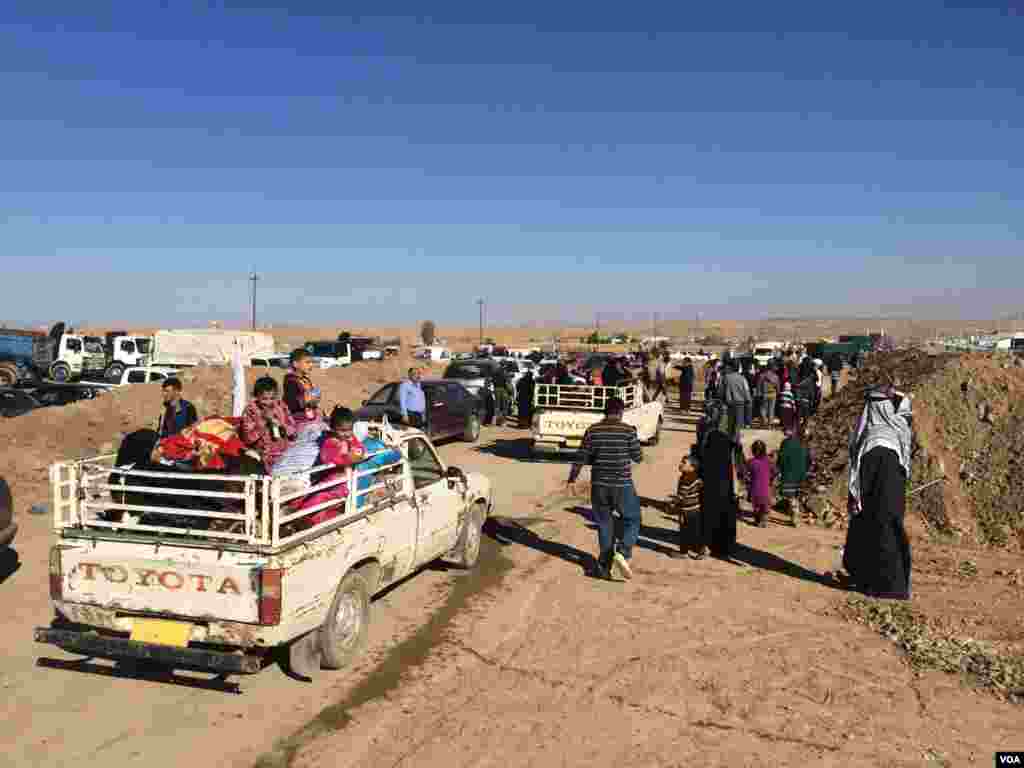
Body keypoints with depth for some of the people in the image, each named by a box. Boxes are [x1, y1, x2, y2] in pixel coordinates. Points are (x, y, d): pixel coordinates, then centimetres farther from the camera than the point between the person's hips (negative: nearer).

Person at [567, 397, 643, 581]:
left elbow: (581, 457, 0)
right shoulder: (628, 430, -8)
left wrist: (572, 479, 9)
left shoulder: (592, 430, -1)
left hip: (599, 485, 3)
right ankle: (623, 552, -8)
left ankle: (604, 567, 18)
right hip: (622, 485, -3)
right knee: (632, 519, 14)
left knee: (604, 524, 14)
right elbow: (638, 457, -3)